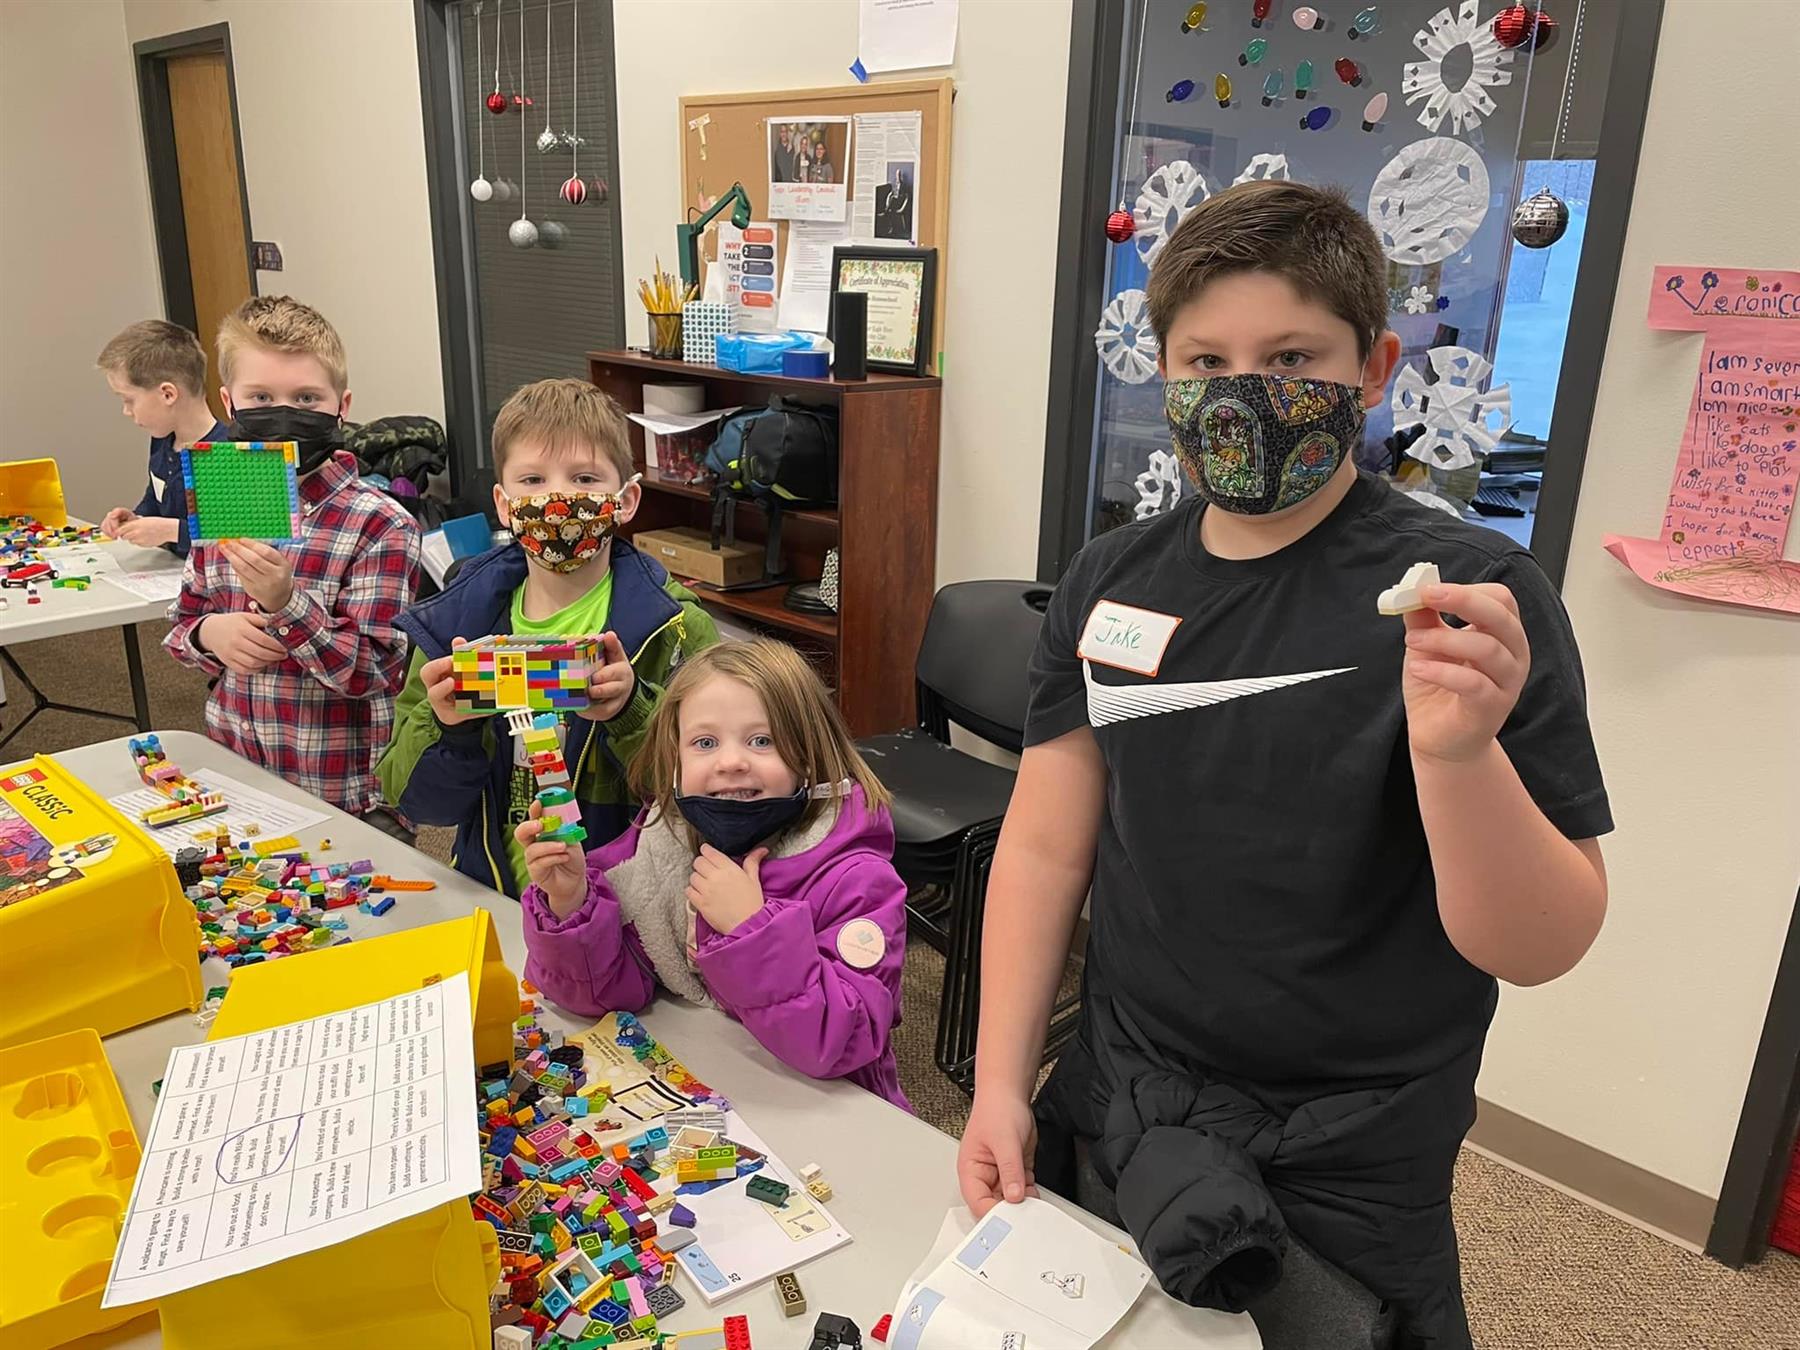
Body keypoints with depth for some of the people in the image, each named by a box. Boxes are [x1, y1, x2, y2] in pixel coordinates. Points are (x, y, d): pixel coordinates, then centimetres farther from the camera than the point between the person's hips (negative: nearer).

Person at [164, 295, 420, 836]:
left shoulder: (380, 525, -17)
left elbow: (372, 673, -19)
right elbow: (182, 623, 13)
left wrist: (285, 604, -32)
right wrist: (210, 634, -9)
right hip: (234, 781, 5)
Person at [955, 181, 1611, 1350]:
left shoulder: (1473, 597, -17)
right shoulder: (1112, 581, -4)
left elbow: (1537, 950, -18)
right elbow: (1047, 845, -1)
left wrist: (1460, 752, -36)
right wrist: (1001, 1085, -6)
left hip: (1348, 1170, -3)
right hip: (1115, 1104, 4)